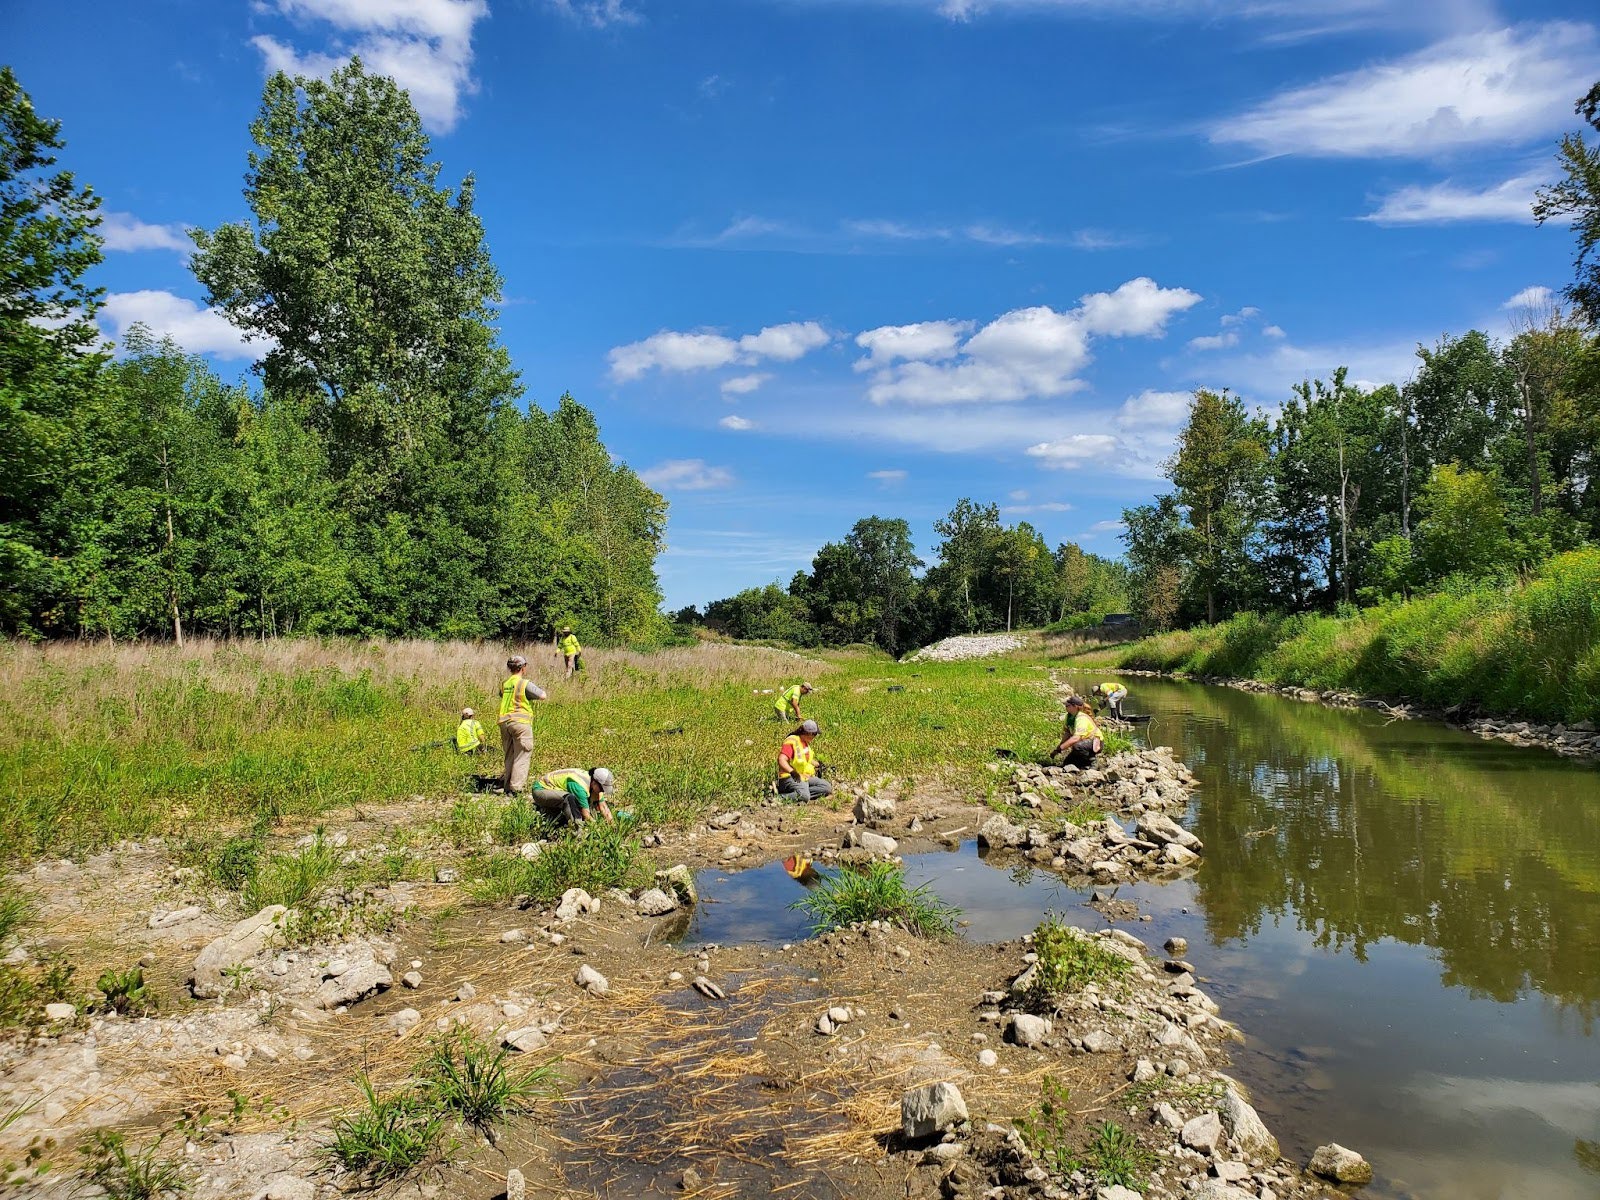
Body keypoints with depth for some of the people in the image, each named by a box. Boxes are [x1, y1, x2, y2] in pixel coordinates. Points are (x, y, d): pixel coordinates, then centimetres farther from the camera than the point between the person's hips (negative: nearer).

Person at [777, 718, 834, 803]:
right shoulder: (792, 742, -16)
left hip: (806, 777, 10)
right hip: (791, 778, -10)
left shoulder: (805, 742, 13)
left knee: (827, 787, -3)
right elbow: (781, 761, -29)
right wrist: (793, 772, -41)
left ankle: (802, 792, -14)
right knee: (804, 796, -36)